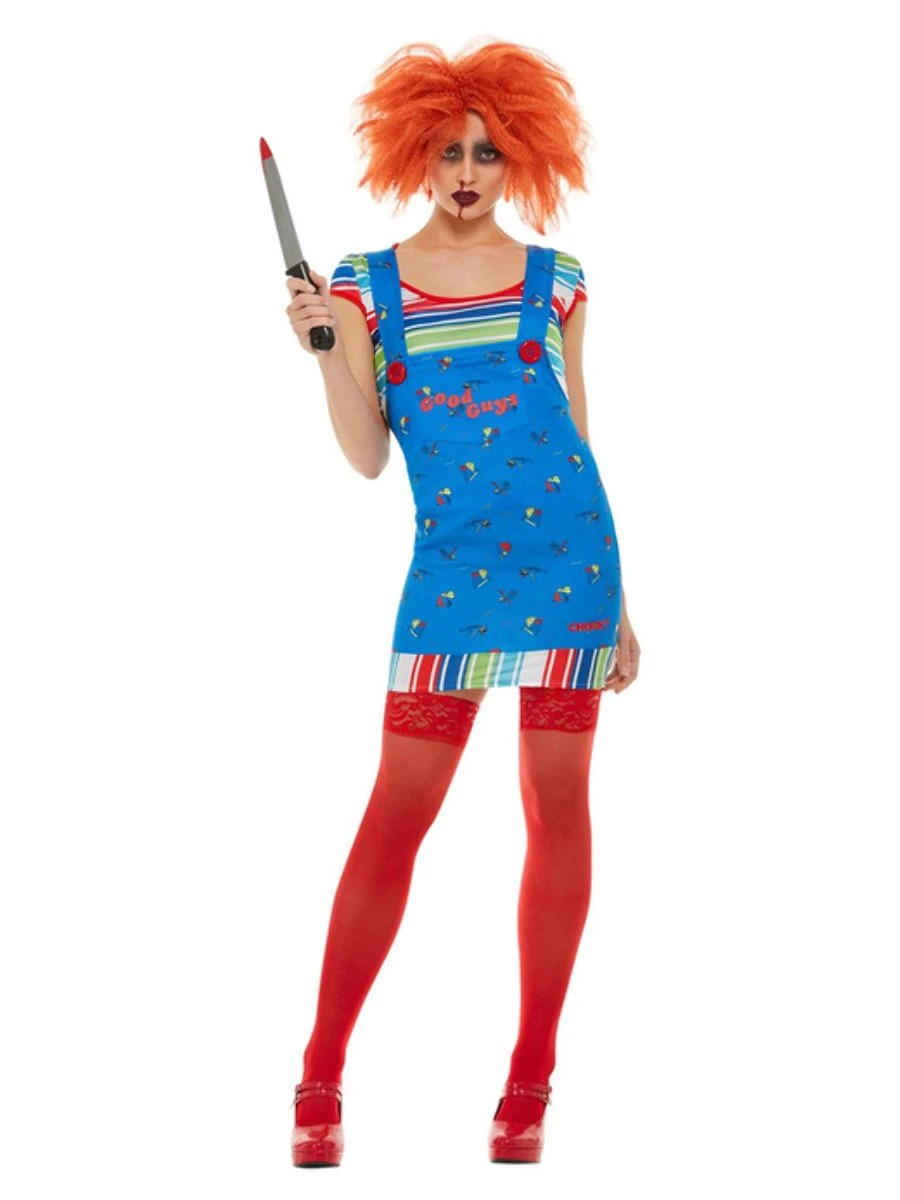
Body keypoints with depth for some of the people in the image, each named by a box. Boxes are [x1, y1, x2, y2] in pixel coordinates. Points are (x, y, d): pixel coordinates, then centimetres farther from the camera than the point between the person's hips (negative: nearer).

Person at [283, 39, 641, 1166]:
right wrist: (325, 346, -14)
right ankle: (321, 1082, 2)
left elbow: (578, 442, 11)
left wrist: (618, 603, 10)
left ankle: (529, 1083, 10)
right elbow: (366, 455, 1)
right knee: (394, 816, -5)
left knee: (558, 809, 2)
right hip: (449, 570, -1)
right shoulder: (366, 287, 5)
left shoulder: (553, 280, 7)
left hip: (567, 558, 1)